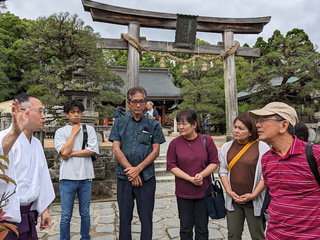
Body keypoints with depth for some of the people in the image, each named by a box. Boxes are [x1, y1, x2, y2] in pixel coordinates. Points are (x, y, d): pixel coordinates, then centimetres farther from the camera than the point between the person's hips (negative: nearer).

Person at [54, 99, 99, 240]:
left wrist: (71, 153, -9)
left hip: (85, 177, 1)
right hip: (68, 177, -1)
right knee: (66, 215, 9)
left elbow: (93, 150, -7)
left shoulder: (89, 129, 5)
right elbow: (64, 152, -13)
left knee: (85, 213, 15)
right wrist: (74, 132, -7)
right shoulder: (60, 132, 2)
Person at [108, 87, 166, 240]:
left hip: (146, 177, -1)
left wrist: (138, 169, -12)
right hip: (124, 177, 1)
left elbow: (155, 151, -1)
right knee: (124, 217, 12)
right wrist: (130, 170, -11)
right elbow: (116, 149, -1)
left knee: (146, 217, 8)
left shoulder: (153, 124, 3)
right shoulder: (120, 123, 5)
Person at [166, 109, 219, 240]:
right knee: (185, 228, 15)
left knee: (202, 229, 16)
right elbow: (172, 166, -6)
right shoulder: (174, 143, -6)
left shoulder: (207, 140, -5)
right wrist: (190, 178, -15)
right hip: (183, 193, 0)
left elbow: (214, 162, -1)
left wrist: (201, 175, -17)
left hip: (203, 191, 0)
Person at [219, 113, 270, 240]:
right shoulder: (226, 147, 4)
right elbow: (223, 171, 6)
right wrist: (229, 191, -5)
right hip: (233, 200, 3)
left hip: (254, 201, -3)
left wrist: (253, 195, -13)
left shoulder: (262, 147, -7)